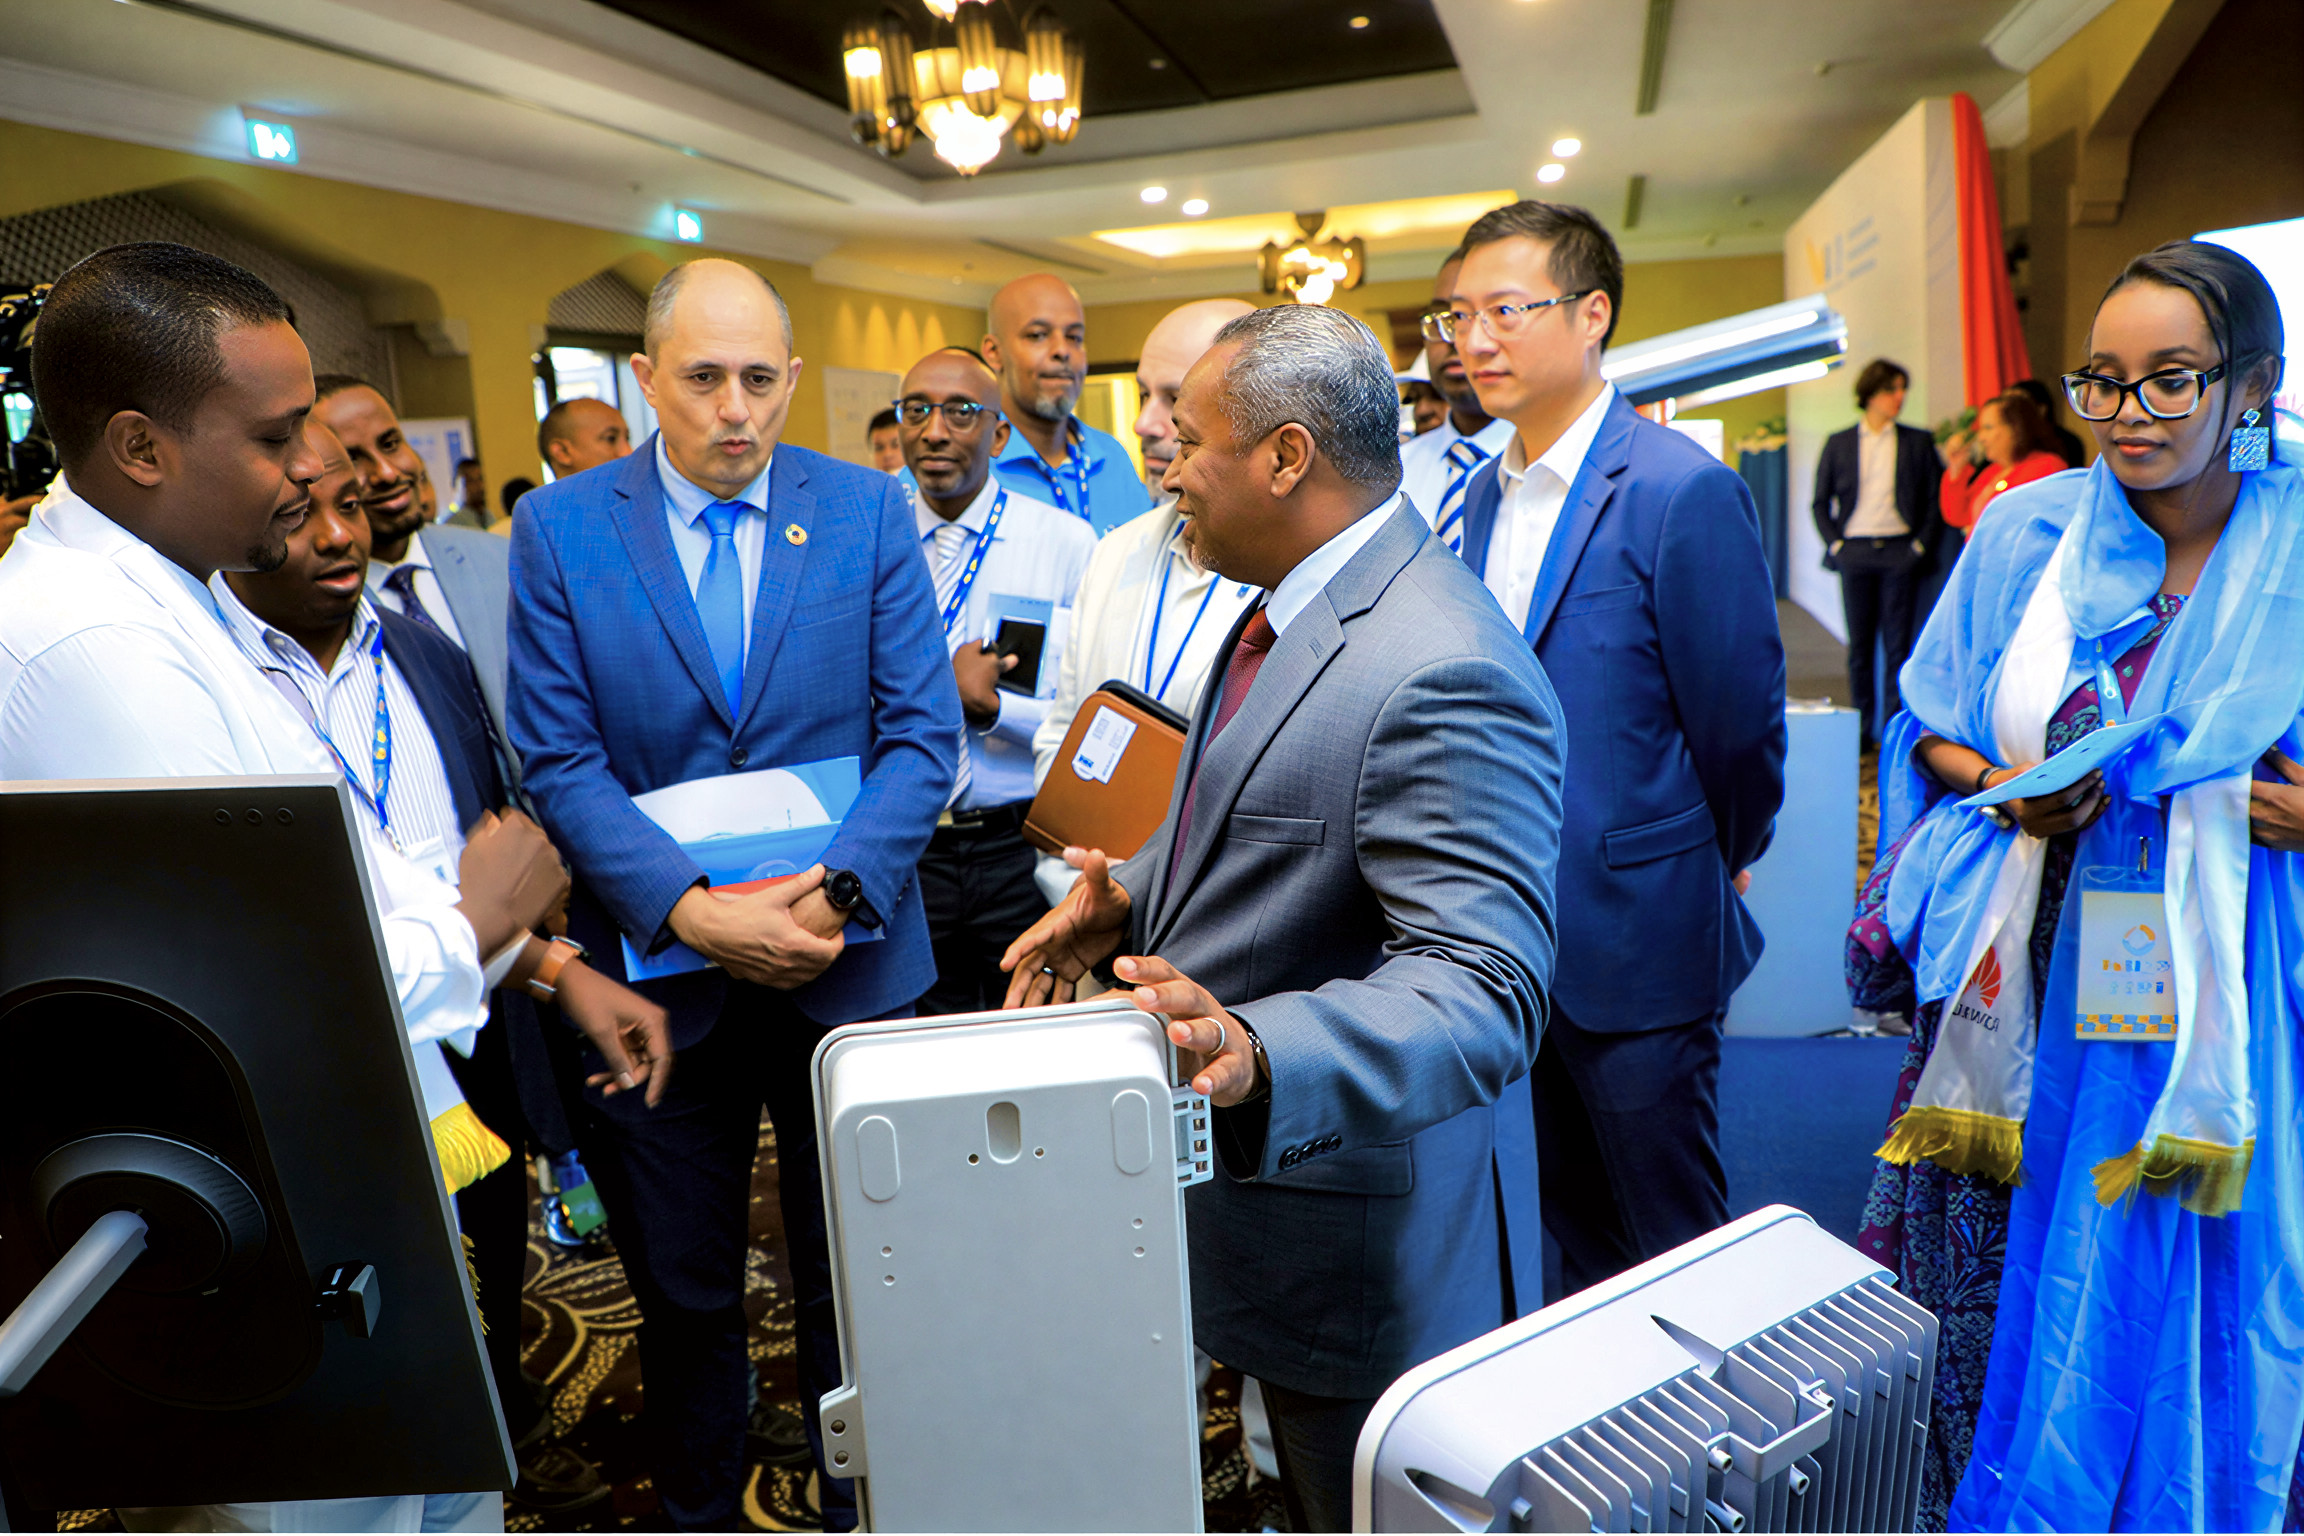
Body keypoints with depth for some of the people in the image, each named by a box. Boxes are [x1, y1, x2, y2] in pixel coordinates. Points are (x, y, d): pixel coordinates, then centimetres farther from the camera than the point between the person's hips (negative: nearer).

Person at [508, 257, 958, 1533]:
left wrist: (835, 892, -18)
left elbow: (923, 735, -4)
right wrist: (690, 909, -19)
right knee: (682, 1288, 17)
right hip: (659, 969, 0)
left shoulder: (869, 511, -1)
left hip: (847, 960, 0)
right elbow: (560, 761, -6)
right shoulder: (559, 529, -2)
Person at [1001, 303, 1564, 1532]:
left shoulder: (1440, 675, -29)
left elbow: (1481, 987, -33)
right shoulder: (1300, 603, 5)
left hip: (1367, 1235, -9)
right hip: (1269, 1163, 10)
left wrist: (1256, 1058, -47)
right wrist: (1140, 894, 3)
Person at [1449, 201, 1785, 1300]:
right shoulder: (1485, 493, 9)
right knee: (1574, 1232, 21)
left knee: (1671, 1253, 9)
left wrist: (1709, 872, 4)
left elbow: (1739, 717, -11)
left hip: (1636, 941, -7)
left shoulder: (1682, 491, -15)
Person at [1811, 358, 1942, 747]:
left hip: (1900, 553, 0)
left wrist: (1920, 545, -2)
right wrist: (1834, 544, -1)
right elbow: (1820, 502, 10)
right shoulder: (1838, 443, 8)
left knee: (1897, 643, -1)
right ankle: (1861, 727, 12)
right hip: (1854, 553, 1)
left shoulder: (1919, 443, 7)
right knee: (1859, 644, 4)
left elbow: (1935, 500, 8)